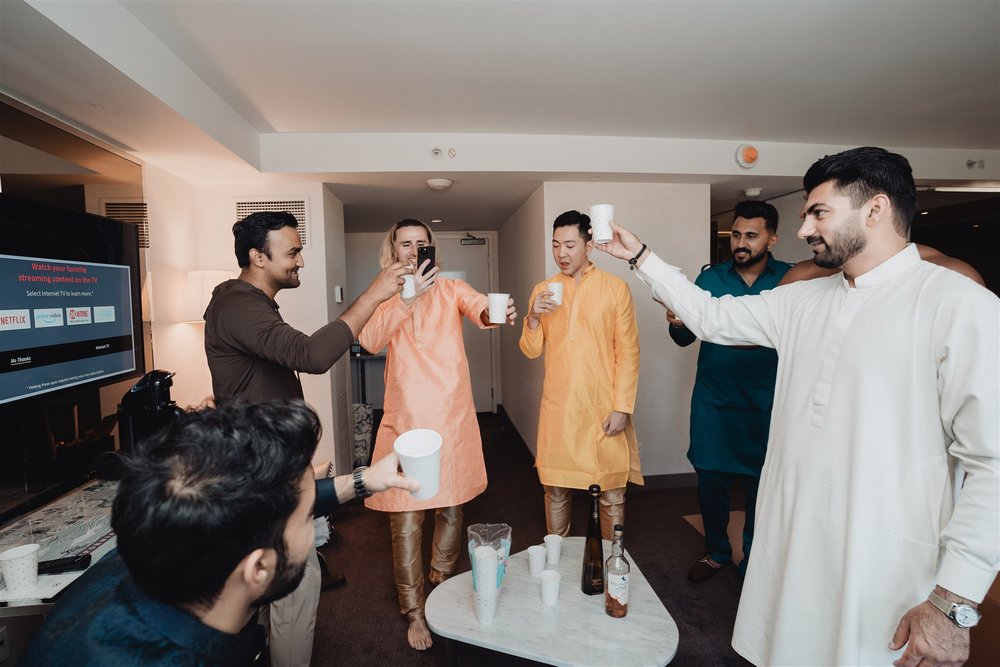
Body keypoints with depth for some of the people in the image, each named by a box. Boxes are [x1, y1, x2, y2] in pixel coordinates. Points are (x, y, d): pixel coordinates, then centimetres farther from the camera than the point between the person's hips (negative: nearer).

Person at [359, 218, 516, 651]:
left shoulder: (451, 289, 3)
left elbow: (476, 306, -19)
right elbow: (370, 341, -18)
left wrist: (492, 313, -43)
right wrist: (408, 297, -32)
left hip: (453, 419, 2)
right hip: (406, 422, -1)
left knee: (451, 510, 17)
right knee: (406, 521, 3)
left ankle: (441, 586, 43)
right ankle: (414, 612, 25)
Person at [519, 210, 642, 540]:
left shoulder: (616, 288, -3)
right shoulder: (543, 290, 6)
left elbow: (628, 352, -4)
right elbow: (531, 351, 5)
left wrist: (622, 407, -9)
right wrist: (533, 317, -13)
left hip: (604, 408, -2)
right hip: (557, 408, 3)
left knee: (612, 493, 8)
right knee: (555, 489, 13)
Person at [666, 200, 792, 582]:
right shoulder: (711, 277, 3)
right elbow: (686, 338, 3)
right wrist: (677, 323, -19)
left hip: (765, 405, -1)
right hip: (713, 402, 2)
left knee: (759, 486, 10)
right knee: (711, 480, 10)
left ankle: (753, 562, 33)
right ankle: (716, 552, 34)